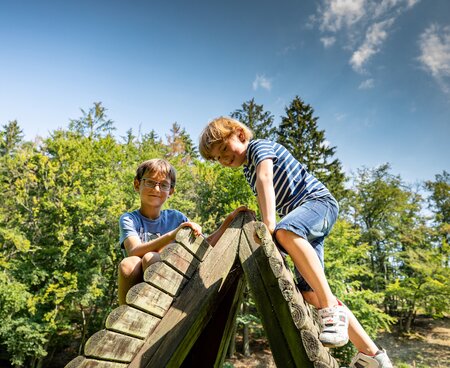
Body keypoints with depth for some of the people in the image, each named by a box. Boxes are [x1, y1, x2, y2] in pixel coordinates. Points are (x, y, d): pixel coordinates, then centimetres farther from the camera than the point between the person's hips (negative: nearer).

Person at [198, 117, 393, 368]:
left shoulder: (259, 145, -5)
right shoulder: (248, 171, 21)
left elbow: (265, 179, -23)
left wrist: (269, 224, -35)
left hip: (319, 201, -9)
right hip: (302, 220, 9)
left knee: (285, 231, -41)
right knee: (310, 291, -4)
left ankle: (332, 309, -35)